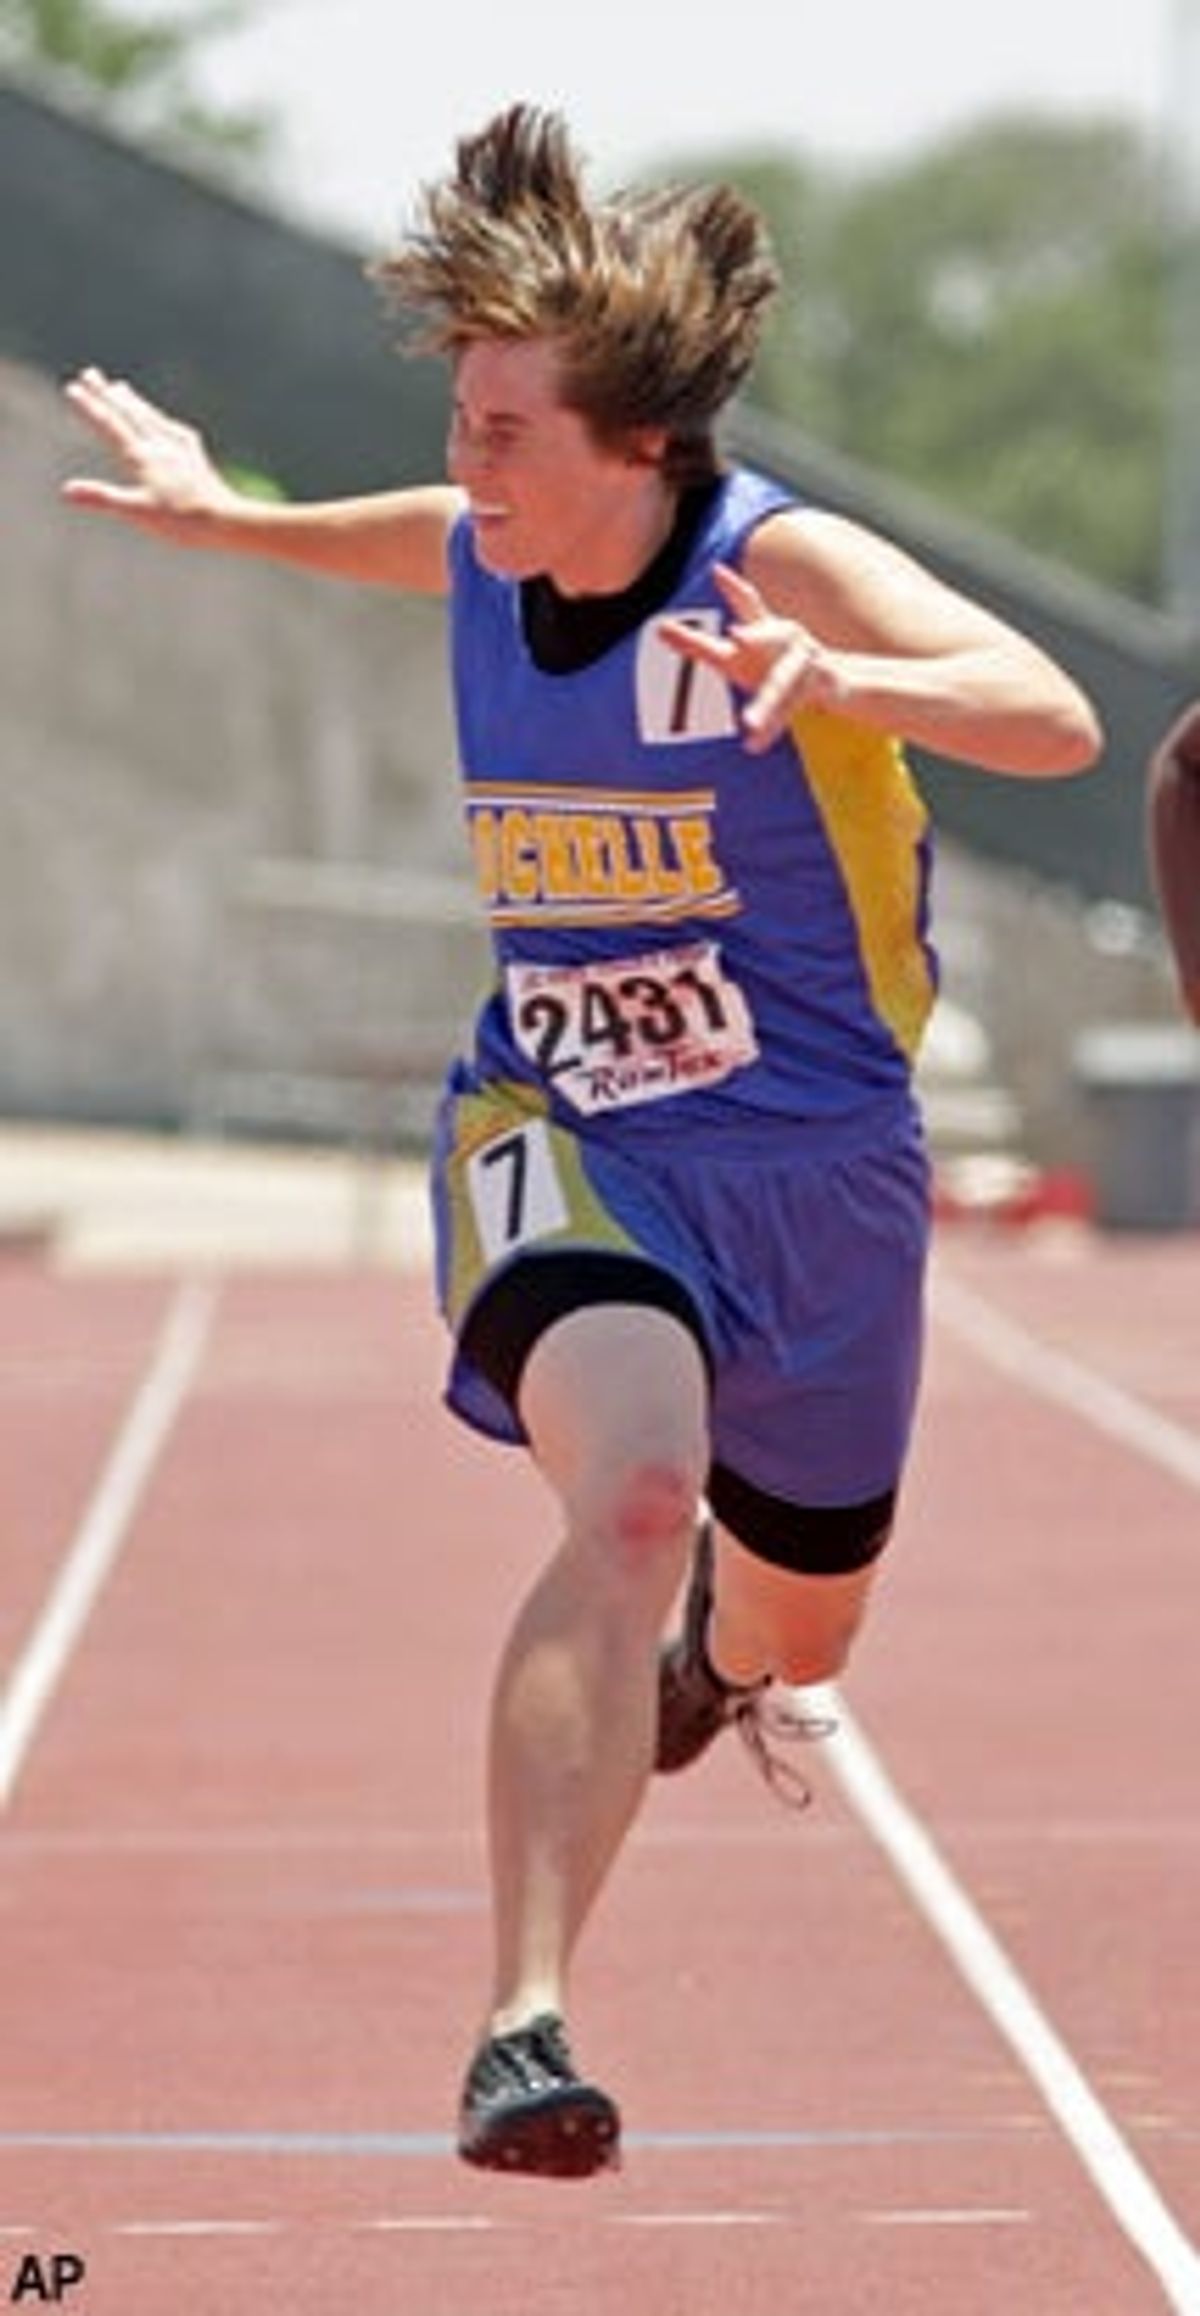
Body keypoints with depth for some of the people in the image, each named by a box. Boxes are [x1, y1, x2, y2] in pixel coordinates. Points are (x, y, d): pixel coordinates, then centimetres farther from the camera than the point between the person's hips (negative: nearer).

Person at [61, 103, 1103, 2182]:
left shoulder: (781, 566, -19)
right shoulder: (481, 558, -4)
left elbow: (1054, 723, -36)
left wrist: (835, 683, -52)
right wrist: (226, 519, 34)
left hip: (814, 1168, -1)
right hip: (558, 1134, 1)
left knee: (790, 1632, 19)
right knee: (633, 1489, -31)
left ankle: (713, 1635, 62)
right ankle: (526, 2033, -38)